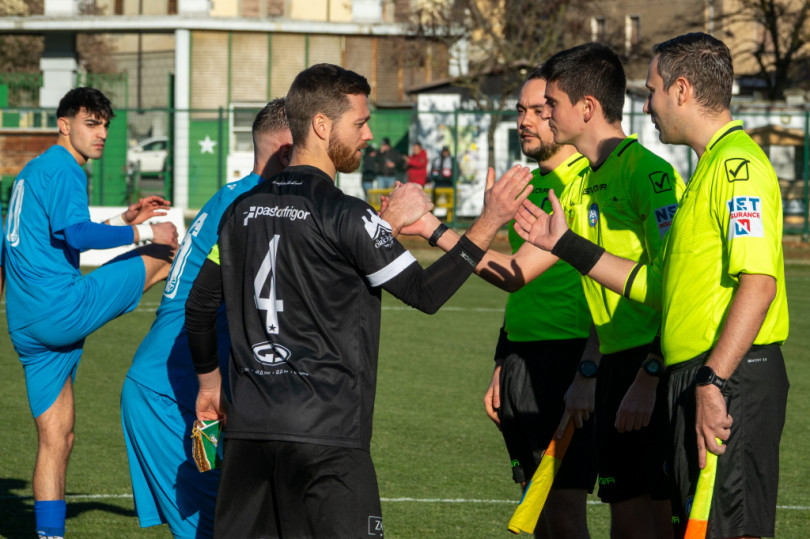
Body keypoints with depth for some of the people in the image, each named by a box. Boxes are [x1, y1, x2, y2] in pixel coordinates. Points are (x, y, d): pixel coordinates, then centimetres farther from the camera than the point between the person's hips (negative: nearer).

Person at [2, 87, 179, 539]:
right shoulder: (64, 170, -8)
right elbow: (75, 234, -24)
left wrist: (123, 221, 28)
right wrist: (142, 233, -16)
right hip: (63, 308, -10)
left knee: (56, 440, 11)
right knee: (166, 255, 4)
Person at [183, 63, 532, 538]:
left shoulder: (244, 209, 11)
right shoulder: (345, 215, -9)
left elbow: (200, 306, 18)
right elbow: (425, 293, -8)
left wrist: (210, 383, 32)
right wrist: (490, 221, -4)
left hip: (248, 428, 7)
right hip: (325, 435, -7)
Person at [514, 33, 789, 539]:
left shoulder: (738, 163, -11)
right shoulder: (712, 166, 22)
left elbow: (758, 283, -22)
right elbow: (657, 285, 24)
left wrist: (713, 381, -26)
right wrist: (567, 244, 26)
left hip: (732, 382, -11)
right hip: (698, 376, 11)